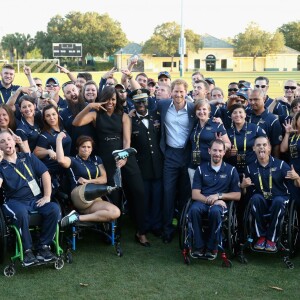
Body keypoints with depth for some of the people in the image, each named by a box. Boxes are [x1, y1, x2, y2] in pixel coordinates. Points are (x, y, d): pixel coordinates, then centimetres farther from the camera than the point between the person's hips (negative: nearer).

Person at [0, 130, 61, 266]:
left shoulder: (28, 157, 14)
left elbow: (45, 174, 9)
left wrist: (47, 196, -3)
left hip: (36, 199, 3)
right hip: (15, 202, -3)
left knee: (54, 209, -26)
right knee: (21, 213, -38)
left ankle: (43, 246, -13)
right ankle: (27, 250, -22)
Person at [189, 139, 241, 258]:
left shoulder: (231, 170, 10)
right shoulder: (201, 169, 12)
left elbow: (237, 195, 8)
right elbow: (195, 194, 4)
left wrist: (219, 196, -8)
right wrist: (210, 200, -14)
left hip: (221, 203, -1)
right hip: (203, 201, 1)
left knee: (215, 211, -38)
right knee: (194, 209, -35)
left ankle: (212, 247, -20)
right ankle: (199, 246, -22)